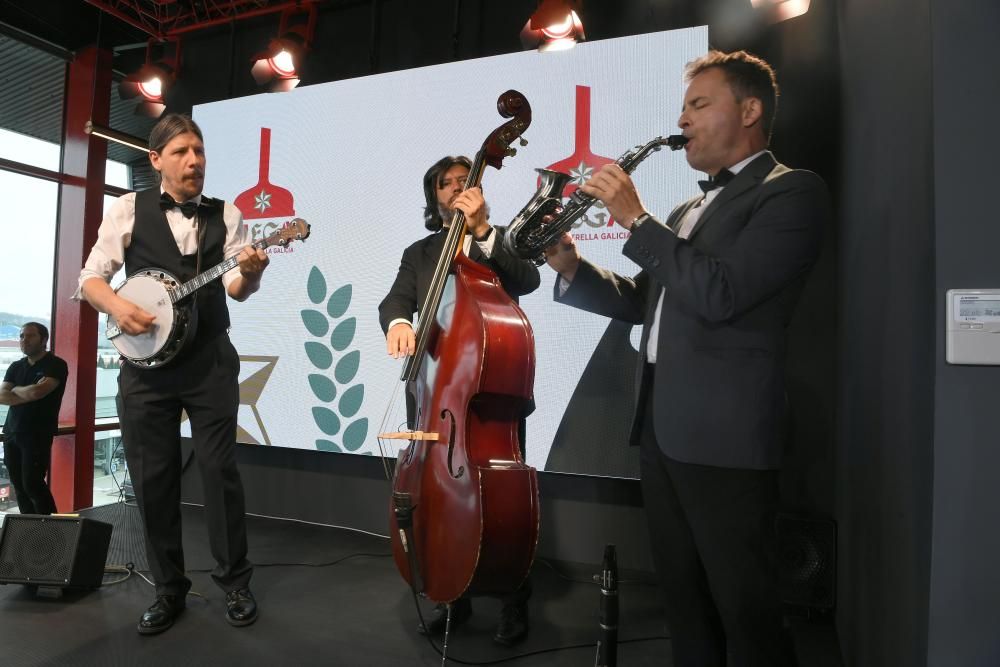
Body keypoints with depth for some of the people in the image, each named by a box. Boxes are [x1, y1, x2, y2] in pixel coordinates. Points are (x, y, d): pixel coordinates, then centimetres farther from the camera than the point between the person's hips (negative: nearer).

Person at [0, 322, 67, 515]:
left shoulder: (56, 365, -5)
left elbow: (36, 392, -19)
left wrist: (16, 389, 0)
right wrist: (30, 394, -11)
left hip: (38, 435, -6)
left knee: (32, 484, -9)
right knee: (19, 485, 7)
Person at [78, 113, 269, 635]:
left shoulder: (225, 214, 5)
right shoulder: (128, 209, 5)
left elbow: (236, 289, -3)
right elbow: (90, 277, 6)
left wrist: (249, 273, -26)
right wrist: (116, 307, -15)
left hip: (210, 360, -1)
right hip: (145, 362, 1)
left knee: (219, 469, 0)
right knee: (152, 479, 7)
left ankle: (235, 583, 16)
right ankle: (169, 590, 23)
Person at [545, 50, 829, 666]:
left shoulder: (793, 191, -6)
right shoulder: (689, 211, 18)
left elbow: (718, 294, -21)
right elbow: (645, 302, 18)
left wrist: (636, 218, -14)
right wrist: (573, 268, 4)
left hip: (726, 433, -8)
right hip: (661, 425, 8)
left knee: (744, 608, 6)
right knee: (683, 596, 19)